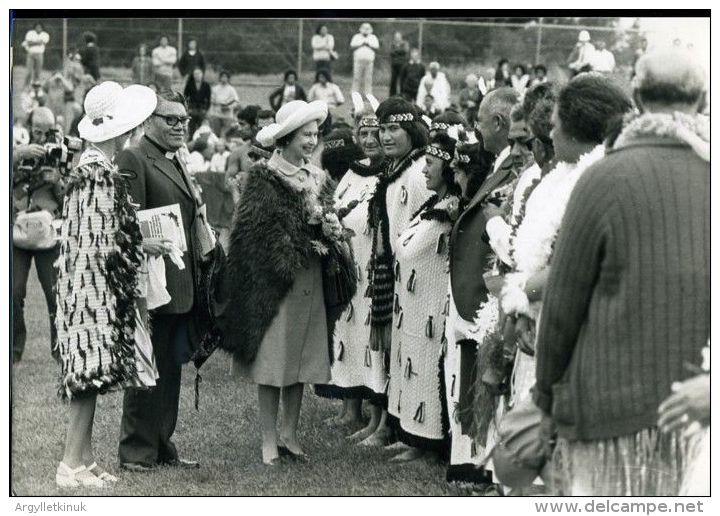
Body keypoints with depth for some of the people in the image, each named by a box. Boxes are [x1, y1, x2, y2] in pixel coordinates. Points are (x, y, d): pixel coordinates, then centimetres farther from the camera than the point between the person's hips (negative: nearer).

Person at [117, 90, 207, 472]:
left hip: (181, 286, 9)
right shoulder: (133, 159, -10)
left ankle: (161, 447, 22)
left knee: (170, 369, 14)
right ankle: (136, 452, 5)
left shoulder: (176, 163, 19)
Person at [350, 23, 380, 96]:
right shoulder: (356, 37, 12)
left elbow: (376, 48, 5)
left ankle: (368, 93, -4)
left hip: (369, 61, 1)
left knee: (368, 78, -5)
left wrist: (369, 45, -8)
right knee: (357, 77, -5)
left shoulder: (373, 38, 15)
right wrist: (361, 45, -9)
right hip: (358, 60, -1)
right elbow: (352, 47, 0)